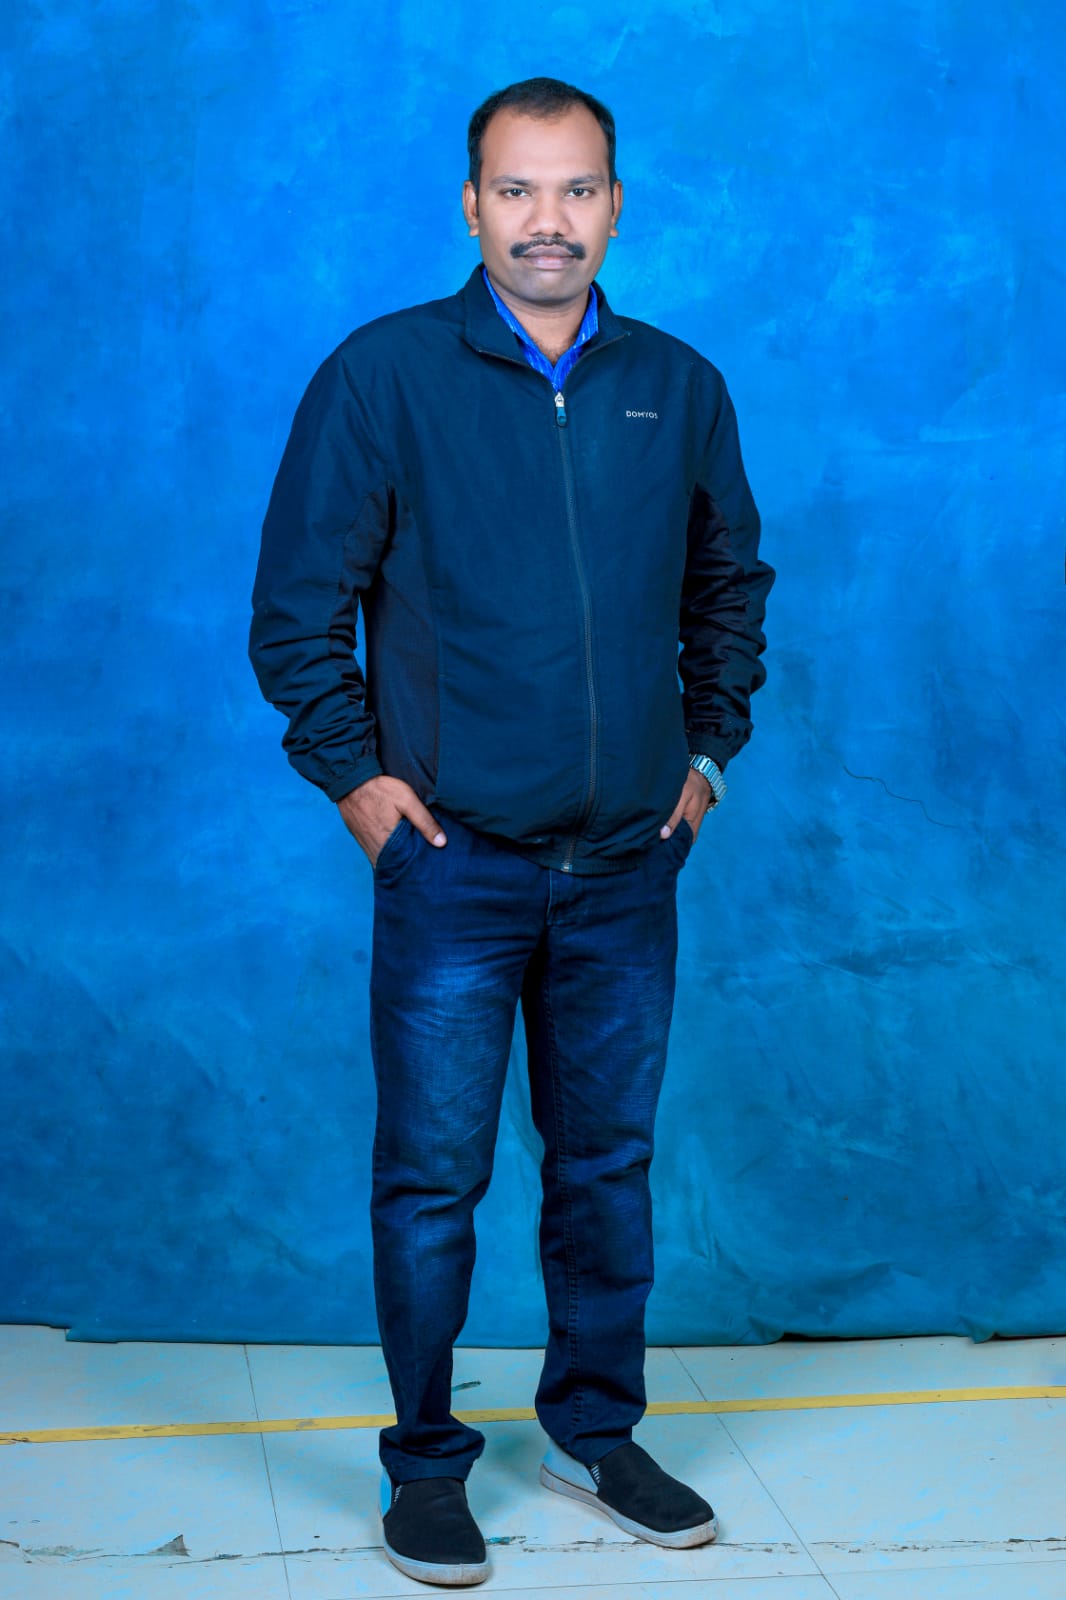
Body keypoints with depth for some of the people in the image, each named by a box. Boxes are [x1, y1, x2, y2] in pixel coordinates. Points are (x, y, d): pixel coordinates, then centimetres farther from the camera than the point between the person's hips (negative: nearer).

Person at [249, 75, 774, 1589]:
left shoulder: (681, 389, 6)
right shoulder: (383, 375, -5)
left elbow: (733, 587, 19)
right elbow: (298, 607, -2)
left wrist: (708, 751, 12)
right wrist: (356, 776, -5)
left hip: (629, 868, 3)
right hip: (454, 860, -3)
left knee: (609, 1164, 13)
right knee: (433, 1178, 4)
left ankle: (595, 1431, 31)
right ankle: (425, 1461, 21)